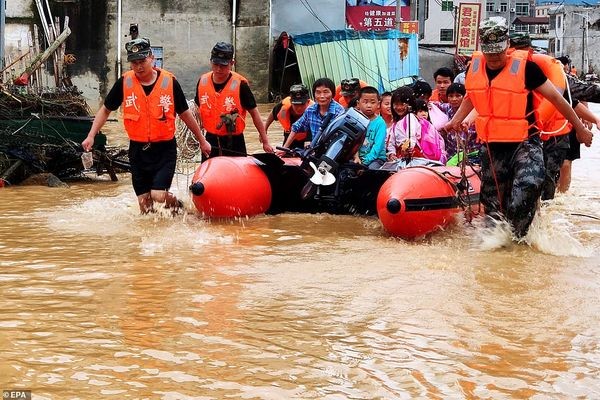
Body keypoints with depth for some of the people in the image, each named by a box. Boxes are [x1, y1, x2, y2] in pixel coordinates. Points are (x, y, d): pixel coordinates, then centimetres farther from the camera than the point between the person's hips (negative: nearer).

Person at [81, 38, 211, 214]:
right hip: (138, 151, 2)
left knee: (158, 195, -15)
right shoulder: (124, 83, -3)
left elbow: (185, 114, 6)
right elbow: (105, 110, 9)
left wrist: (202, 140, 13)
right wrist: (91, 136, -1)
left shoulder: (169, 81, -6)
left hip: (165, 149, -2)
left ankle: (178, 206, 15)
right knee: (144, 203, 4)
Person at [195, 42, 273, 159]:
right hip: (211, 140, 4)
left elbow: (254, 113, -7)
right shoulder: (203, 81, -1)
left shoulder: (240, 84, -13)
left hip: (234, 142, -4)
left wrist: (265, 142, -5)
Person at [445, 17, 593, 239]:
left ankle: (517, 237, -20)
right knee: (493, 204, 10)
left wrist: (580, 128, 3)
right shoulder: (474, 67, 4)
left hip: (524, 143, -5)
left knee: (528, 184, -30)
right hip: (492, 147, 5)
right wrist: (455, 121, 13)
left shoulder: (525, 67, -11)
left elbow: (555, 98, -2)